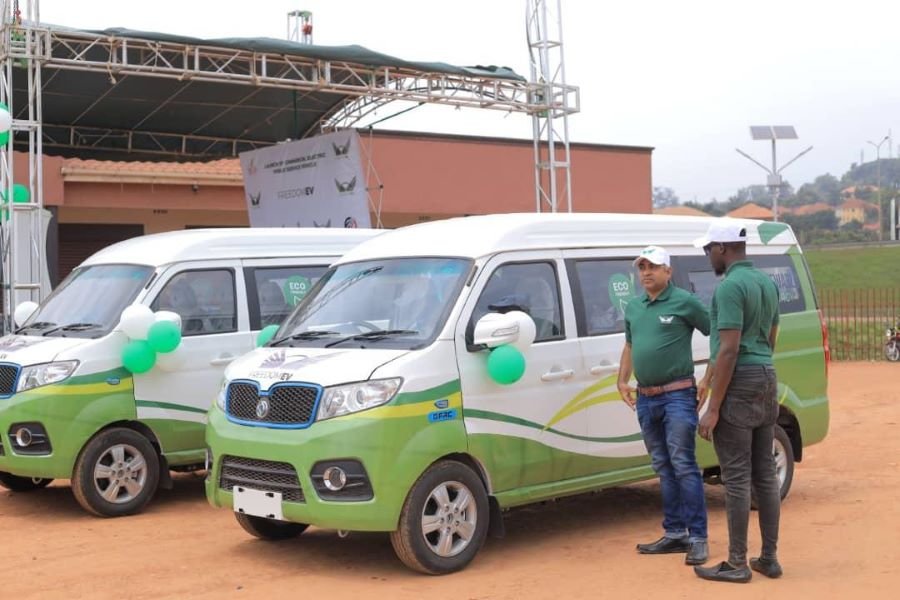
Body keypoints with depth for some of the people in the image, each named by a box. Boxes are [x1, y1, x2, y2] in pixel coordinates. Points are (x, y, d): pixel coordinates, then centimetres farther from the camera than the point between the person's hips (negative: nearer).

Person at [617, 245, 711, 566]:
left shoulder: (685, 302, -7)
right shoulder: (633, 307, 13)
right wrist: (622, 380, 14)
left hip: (677, 395, -7)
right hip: (645, 398, 7)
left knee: (683, 465, -9)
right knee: (663, 468, 12)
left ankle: (698, 538, -5)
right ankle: (675, 533, 19)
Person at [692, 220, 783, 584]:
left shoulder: (730, 287, -16)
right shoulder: (767, 283, 13)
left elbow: (729, 350, -21)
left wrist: (713, 409, -18)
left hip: (739, 384, -9)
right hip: (767, 378, 9)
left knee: (736, 476, -3)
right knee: (765, 473, 12)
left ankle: (737, 564, 3)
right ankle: (769, 558, 17)